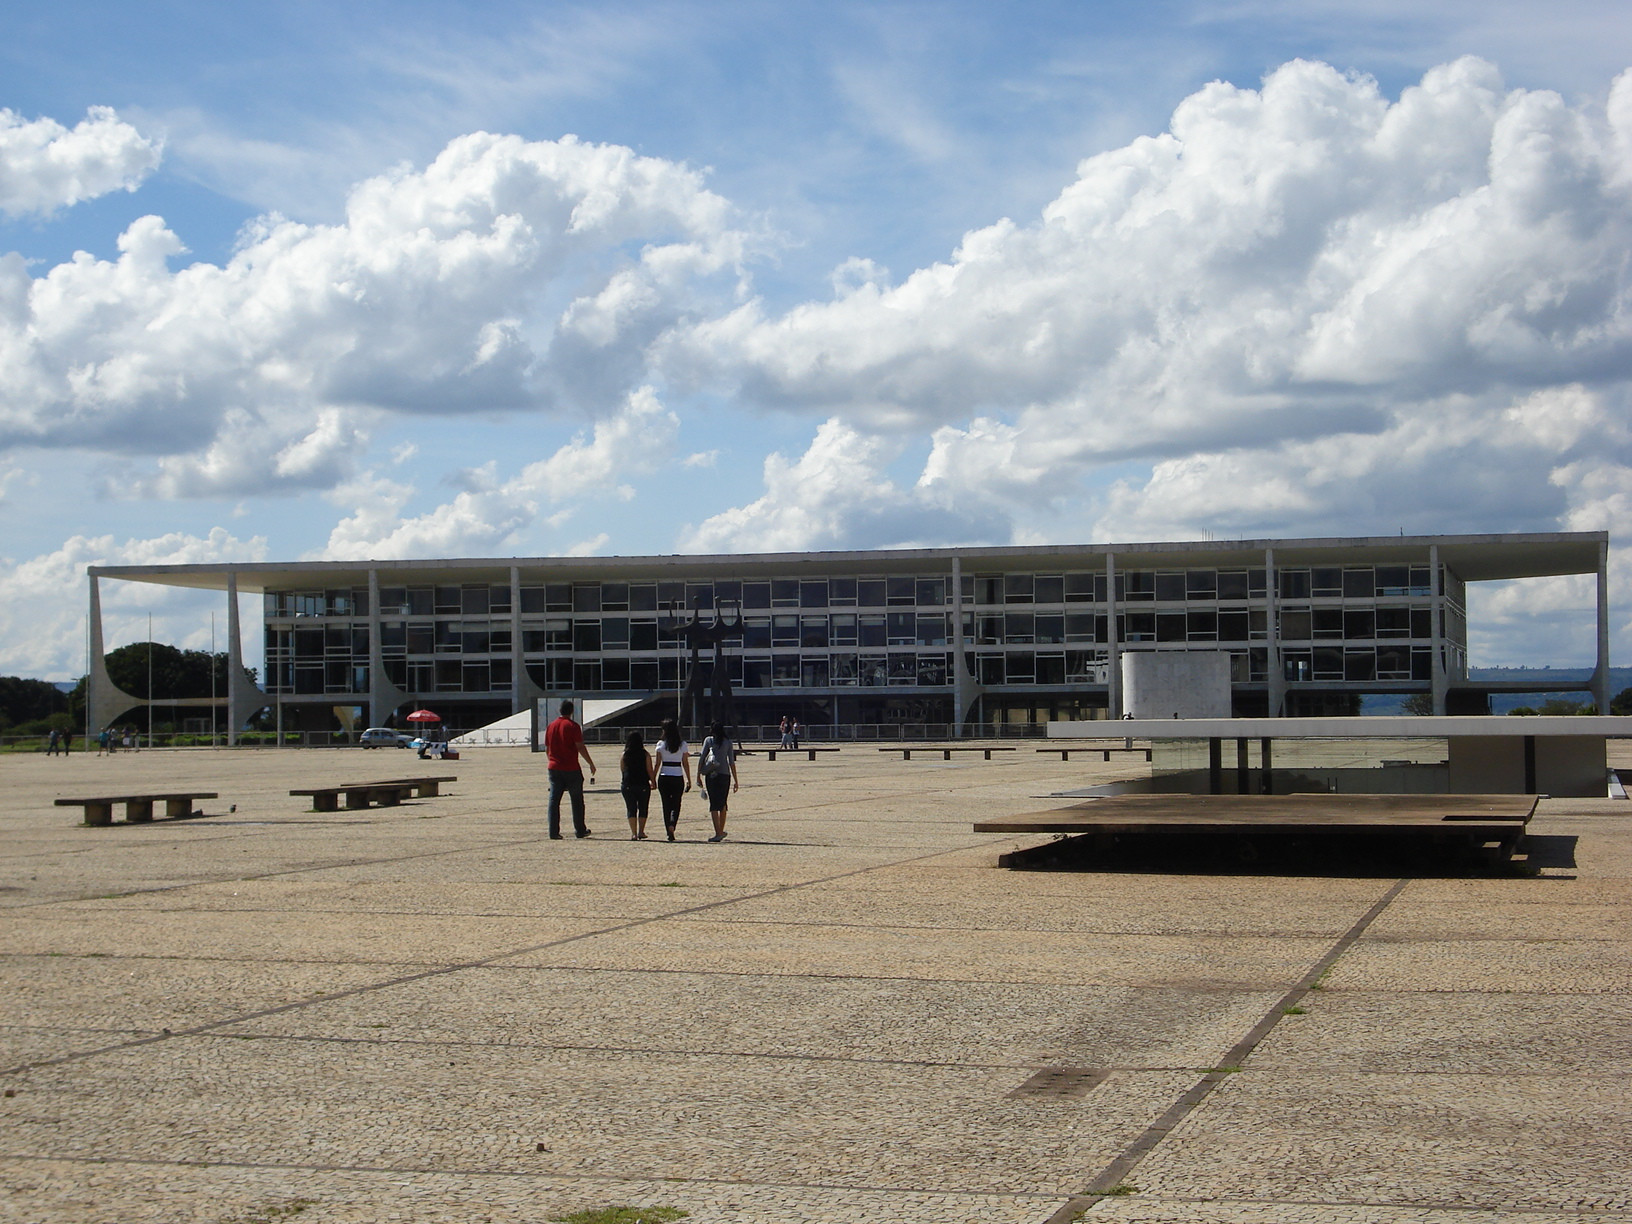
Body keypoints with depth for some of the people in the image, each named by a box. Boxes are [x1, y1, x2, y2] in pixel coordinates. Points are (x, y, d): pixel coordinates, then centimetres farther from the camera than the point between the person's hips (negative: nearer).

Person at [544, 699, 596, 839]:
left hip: (554, 768, 4)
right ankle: (580, 830, 12)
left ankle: (553, 831, -2)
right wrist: (591, 763, -3)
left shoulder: (550, 727, 8)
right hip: (571, 769, -4)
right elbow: (580, 747, -11)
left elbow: (547, 749, 14)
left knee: (554, 800, 3)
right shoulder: (573, 726, -8)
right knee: (577, 801, 7)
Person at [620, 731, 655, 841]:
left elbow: (622, 769, 8)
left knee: (631, 809, 4)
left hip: (628, 785, 1)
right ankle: (641, 832, 12)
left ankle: (633, 833, -4)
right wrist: (653, 782, 5)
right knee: (643, 809, 12)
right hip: (643, 785, -1)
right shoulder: (645, 755, -5)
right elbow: (649, 770, -5)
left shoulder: (625, 755, 0)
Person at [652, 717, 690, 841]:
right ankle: (672, 825, -15)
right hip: (678, 778, 0)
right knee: (676, 804, 11)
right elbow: (686, 764, 1)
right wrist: (689, 780, 8)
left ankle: (669, 832, 7)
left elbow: (657, 763, -2)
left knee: (666, 804, 9)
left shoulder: (661, 744, -3)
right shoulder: (683, 744, -1)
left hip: (664, 778, 0)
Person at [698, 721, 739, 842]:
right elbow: (732, 762, 6)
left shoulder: (709, 740, 6)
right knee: (722, 804, 17)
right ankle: (721, 831, 26)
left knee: (714, 804, -3)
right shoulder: (728, 742, 9)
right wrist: (735, 780, 9)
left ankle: (718, 833, -13)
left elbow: (701, 758, 0)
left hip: (711, 775, -2)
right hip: (725, 775, 2)